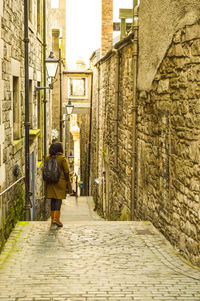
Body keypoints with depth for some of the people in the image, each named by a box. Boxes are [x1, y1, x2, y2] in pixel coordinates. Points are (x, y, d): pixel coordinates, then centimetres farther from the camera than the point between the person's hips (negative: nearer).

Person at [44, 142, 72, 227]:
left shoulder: (47, 158, 3)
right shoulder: (62, 158, -10)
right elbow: (66, 172, -9)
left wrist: (47, 182, 15)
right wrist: (68, 184, 0)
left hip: (50, 182, 4)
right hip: (60, 182, -4)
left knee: (53, 199, 12)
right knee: (59, 199, -3)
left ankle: (53, 218, 16)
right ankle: (56, 218, -12)